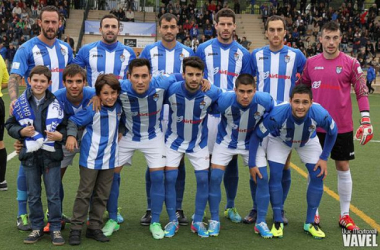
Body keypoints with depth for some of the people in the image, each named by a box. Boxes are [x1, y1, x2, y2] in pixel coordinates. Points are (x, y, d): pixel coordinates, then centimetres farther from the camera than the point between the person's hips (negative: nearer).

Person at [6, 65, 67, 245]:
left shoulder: (55, 104, -2)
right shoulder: (20, 103, -2)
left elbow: (65, 127, 4)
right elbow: (10, 125, 6)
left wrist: (60, 136, -16)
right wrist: (21, 132, -13)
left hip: (51, 156, -1)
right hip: (29, 156, 1)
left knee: (53, 195, 5)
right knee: (33, 196, 11)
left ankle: (55, 229, 17)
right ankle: (37, 228, 25)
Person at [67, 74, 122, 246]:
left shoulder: (118, 107, 1)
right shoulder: (92, 110, -17)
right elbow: (73, 121, -12)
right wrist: (71, 135, -27)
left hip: (109, 159, 5)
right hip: (91, 159, -5)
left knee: (102, 196, 11)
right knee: (84, 194, 1)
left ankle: (94, 228, 21)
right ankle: (76, 228, 10)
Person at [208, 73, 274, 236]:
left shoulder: (265, 101, -26)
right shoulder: (224, 100, -32)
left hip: (251, 142, 1)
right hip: (226, 142, -1)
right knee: (215, 177, -11)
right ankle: (214, 220, 5)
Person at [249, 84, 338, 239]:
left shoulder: (320, 114, -37)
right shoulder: (277, 115, -42)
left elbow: (333, 132, -13)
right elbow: (256, 136, -25)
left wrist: (324, 158, -13)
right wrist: (252, 164, -24)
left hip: (308, 142, 2)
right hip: (279, 141, -2)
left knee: (317, 177, -7)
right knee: (275, 177, -14)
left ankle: (310, 223, 9)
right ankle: (278, 222, 3)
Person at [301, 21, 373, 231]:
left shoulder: (351, 63, -4)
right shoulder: (311, 63, 3)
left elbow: (361, 92, -2)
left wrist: (365, 120, -9)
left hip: (342, 127, -2)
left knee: (343, 168, 6)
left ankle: (345, 215, 16)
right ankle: (313, 213, 18)